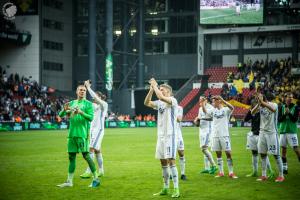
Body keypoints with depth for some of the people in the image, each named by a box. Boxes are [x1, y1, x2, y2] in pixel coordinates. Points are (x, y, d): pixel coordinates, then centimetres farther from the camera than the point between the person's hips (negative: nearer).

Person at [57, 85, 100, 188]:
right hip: (72, 133, 5)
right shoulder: (72, 103, 15)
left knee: (86, 155, -7)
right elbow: (60, 115, 10)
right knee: (71, 156, 6)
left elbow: (91, 117, -10)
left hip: (82, 134, -5)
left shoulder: (88, 104, 1)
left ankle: (96, 179, 0)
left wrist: (81, 112, -25)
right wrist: (64, 109, -12)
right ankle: (69, 181, 10)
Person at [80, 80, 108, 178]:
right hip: (92, 129, 8)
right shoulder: (94, 105, 16)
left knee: (91, 149, -16)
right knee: (97, 150, 10)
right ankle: (101, 170, 17)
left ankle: (89, 171, -20)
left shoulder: (104, 104, -7)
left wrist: (88, 87, -16)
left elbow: (95, 97, -20)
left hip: (99, 129, -8)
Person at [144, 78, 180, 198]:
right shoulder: (159, 103, 14)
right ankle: (165, 188, 18)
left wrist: (155, 85, -14)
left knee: (170, 161, -12)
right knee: (163, 162, 10)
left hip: (170, 135, -8)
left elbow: (161, 97, -26)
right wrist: (151, 89, 0)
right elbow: (146, 103, 9)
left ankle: (176, 189, -10)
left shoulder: (172, 100, -9)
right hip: (161, 135, 8)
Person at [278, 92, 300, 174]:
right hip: (283, 131, 3)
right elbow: (279, 120, 0)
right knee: (283, 149, 6)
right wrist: (284, 114, -16)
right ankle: (284, 168, 13)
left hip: (292, 131, -3)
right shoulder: (282, 107, 7)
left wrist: (289, 113, -21)